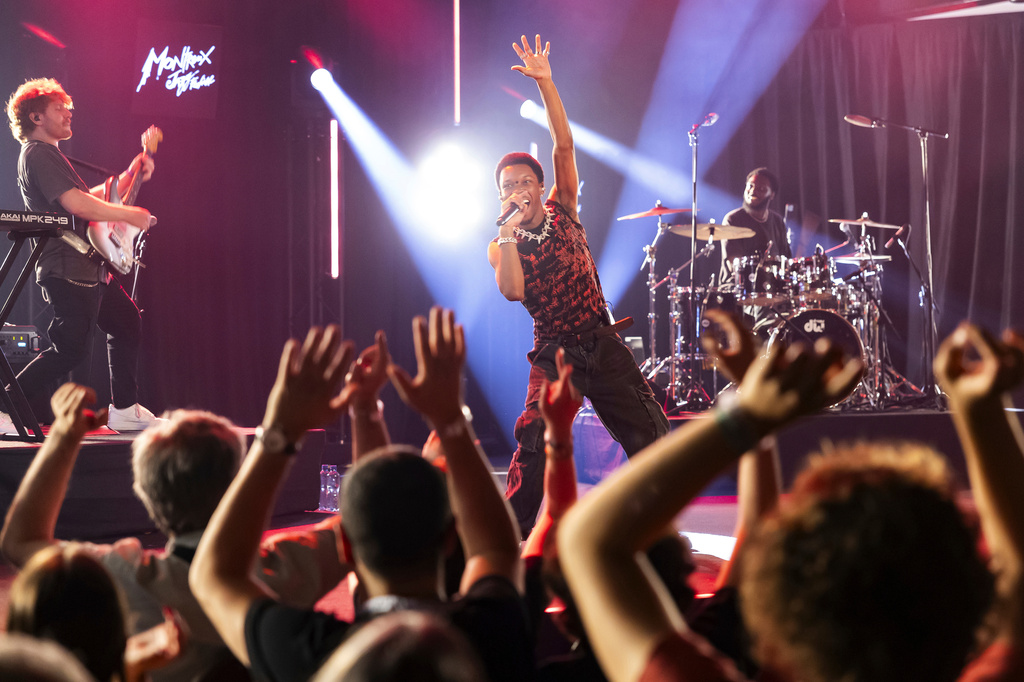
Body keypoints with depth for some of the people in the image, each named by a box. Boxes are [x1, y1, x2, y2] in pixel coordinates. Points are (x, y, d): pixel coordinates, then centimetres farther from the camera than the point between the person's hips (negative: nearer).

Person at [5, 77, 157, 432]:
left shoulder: (49, 155, 21)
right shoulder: (38, 154, -13)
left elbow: (90, 199, 26)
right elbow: (77, 204, -25)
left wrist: (129, 176, 17)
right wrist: (131, 214, -16)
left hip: (88, 268, 11)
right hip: (68, 271, -11)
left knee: (126, 323, 17)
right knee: (71, 348, -13)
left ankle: (124, 410, 22)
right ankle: (5, 411, -10)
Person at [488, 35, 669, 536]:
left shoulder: (561, 211, 7)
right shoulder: (500, 245, 2)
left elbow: (564, 145, -4)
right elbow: (512, 291, -19)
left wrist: (545, 84, -12)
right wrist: (508, 235, -19)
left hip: (603, 343, 2)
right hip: (555, 353, -2)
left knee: (650, 434, 0)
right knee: (533, 440, -18)